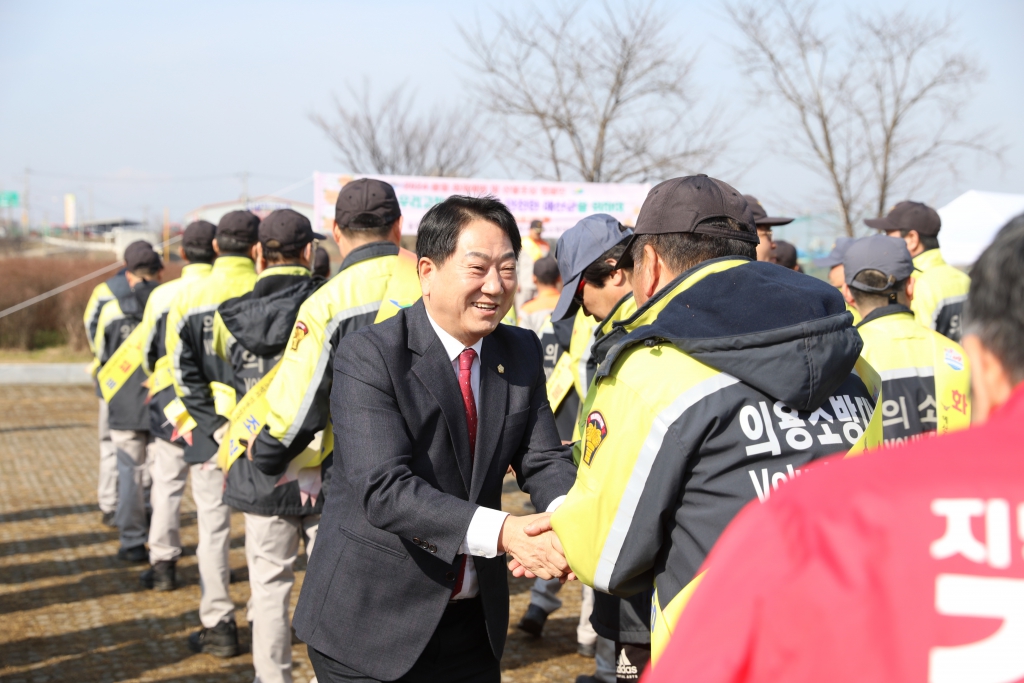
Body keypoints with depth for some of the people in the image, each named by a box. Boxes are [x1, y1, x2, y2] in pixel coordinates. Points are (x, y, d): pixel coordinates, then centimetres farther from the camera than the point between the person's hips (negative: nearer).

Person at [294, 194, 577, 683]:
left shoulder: (521, 353, 3)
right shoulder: (368, 357, -17)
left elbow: (543, 459, -1)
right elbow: (384, 490, -27)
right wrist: (500, 531, -37)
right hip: (371, 624, -5)